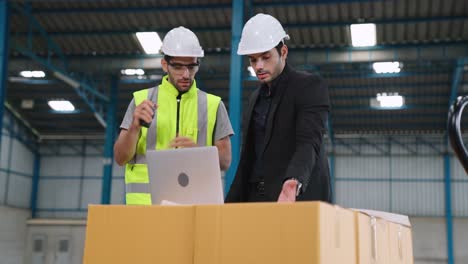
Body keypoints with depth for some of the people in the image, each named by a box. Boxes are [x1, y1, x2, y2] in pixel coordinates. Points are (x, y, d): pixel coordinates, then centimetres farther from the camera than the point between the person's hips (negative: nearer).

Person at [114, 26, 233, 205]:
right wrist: (135, 127, -12)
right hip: (145, 198, 0)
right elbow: (120, 158, 6)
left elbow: (225, 161, 7)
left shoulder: (213, 105, 9)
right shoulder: (141, 100, 9)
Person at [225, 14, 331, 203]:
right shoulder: (256, 98, 17)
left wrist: (294, 182, -38)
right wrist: (230, 206, 13)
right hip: (256, 200, 6)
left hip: (300, 201, -6)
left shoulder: (311, 87, -5)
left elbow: (309, 143, -20)